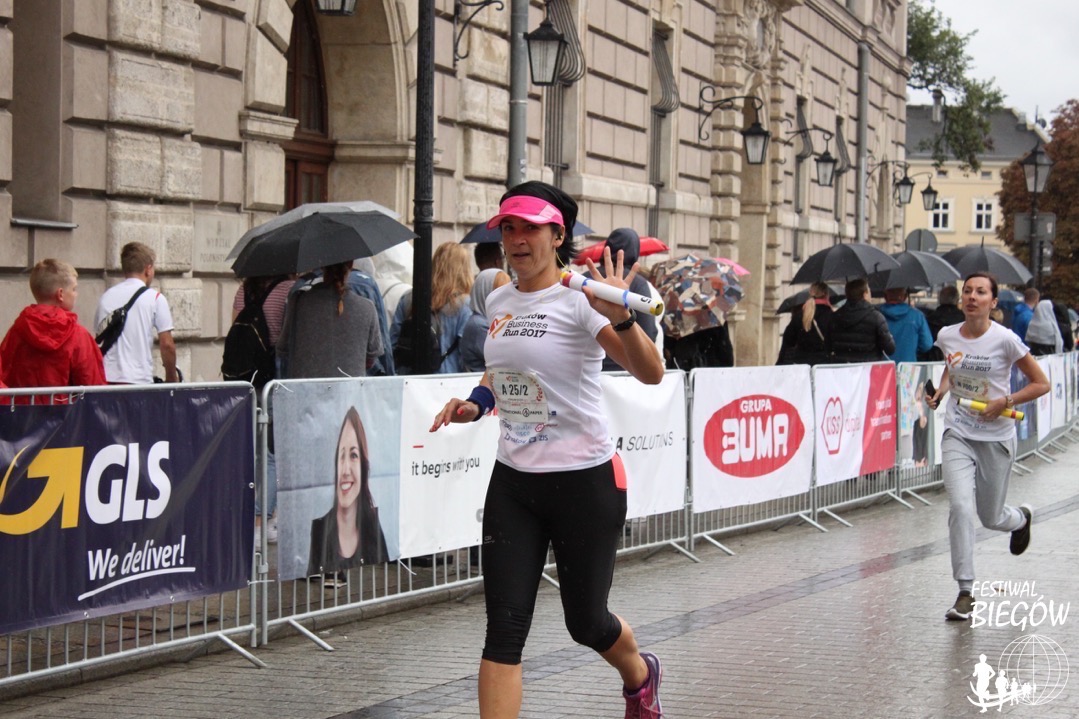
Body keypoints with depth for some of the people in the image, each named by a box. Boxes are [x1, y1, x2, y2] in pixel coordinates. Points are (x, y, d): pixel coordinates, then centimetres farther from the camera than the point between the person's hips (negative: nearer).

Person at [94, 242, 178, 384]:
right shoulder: (155, 298, -1)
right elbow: (167, 344, -3)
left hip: (106, 379, 4)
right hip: (139, 381, -4)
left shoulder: (106, 297, 11)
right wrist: (172, 377, 11)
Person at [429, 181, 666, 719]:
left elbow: (651, 373, -24)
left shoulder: (579, 301, -13)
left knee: (586, 622, 11)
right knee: (504, 628, -5)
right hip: (512, 480, 5)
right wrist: (477, 402, 8)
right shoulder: (498, 302, 7)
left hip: (583, 480, -5)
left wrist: (621, 317, -41)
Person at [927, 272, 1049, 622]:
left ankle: (1022, 517, 50)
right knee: (960, 506, -18)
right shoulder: (947, 336, -1)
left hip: (996, 437, -2)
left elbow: (1041, 384, -5)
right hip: (958, 434, 2)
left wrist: (1005, 402, -18)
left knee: (991, 518, 11)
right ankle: (965, 593, -11)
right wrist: (941, 391, 2)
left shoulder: (1005, 340, -12)